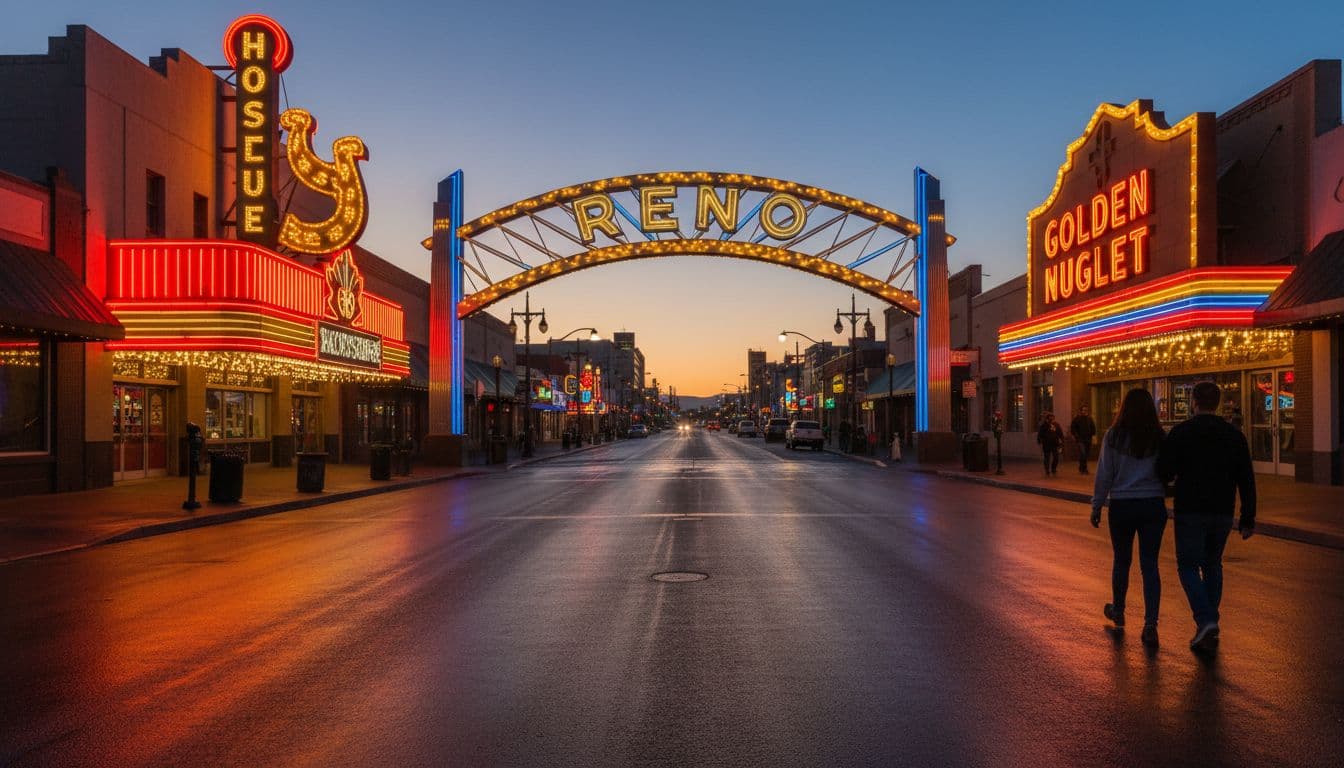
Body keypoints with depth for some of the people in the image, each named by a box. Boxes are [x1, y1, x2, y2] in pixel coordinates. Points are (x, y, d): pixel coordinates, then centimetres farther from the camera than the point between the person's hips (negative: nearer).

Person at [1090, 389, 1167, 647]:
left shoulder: (1114, 436, -7)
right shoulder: (1160, 437, -2)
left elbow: (1104, 475, -4)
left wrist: (1096, 507, 3)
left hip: (1122, 506, -1)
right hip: (1154, 506, 1)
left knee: (1121, 560, 17)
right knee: (1149, 565, 3)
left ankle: (1118, 610, 35)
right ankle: (1150, 625, -3)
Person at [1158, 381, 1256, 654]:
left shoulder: (1181, 432, -7)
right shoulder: (1234, 435, 5)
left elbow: (1165, 472, -11)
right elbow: (1246, 480, 3)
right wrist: (1248, 518, 7)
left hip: (1190, 511, -4)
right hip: (1222, 512, 4)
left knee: (1188, 567, 3)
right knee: (1212, 565, 18)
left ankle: (1206, 620, -16)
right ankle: (1209, 627, 19)